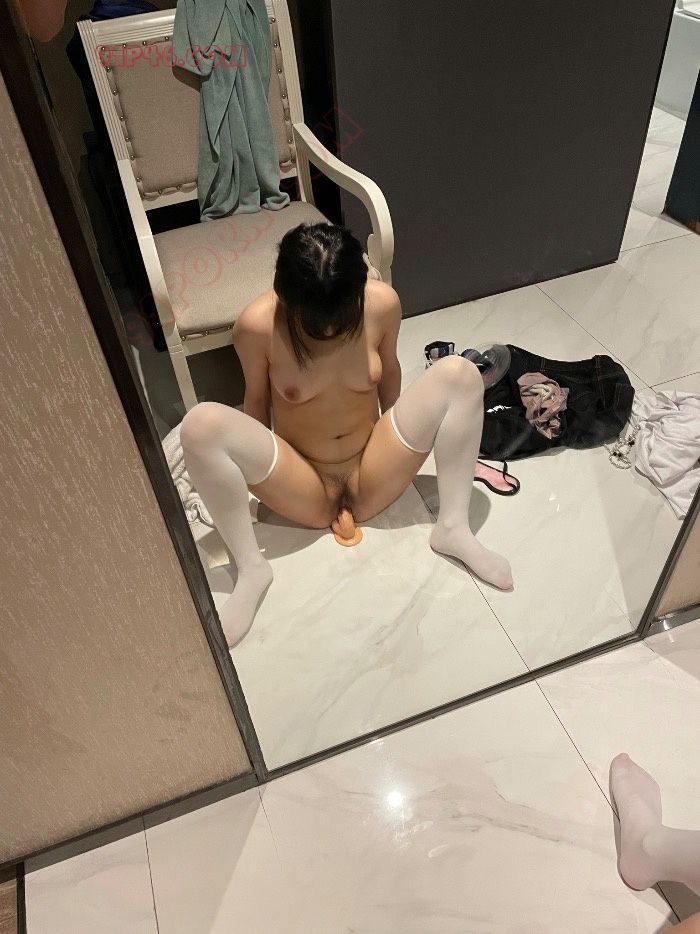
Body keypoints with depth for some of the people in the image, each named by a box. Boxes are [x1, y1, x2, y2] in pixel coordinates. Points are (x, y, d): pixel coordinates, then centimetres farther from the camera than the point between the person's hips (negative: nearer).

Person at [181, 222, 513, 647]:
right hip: (305, 491, -1)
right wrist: (256, 472, 9)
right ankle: (252, 570, -14)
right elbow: (257, 402, -3)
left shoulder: (382, 302, -15)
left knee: (460, 374, -17)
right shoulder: (257, 324, -20)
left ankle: (454, 528, -12)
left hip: (373, 479, 2)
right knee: (201, 426, -28)